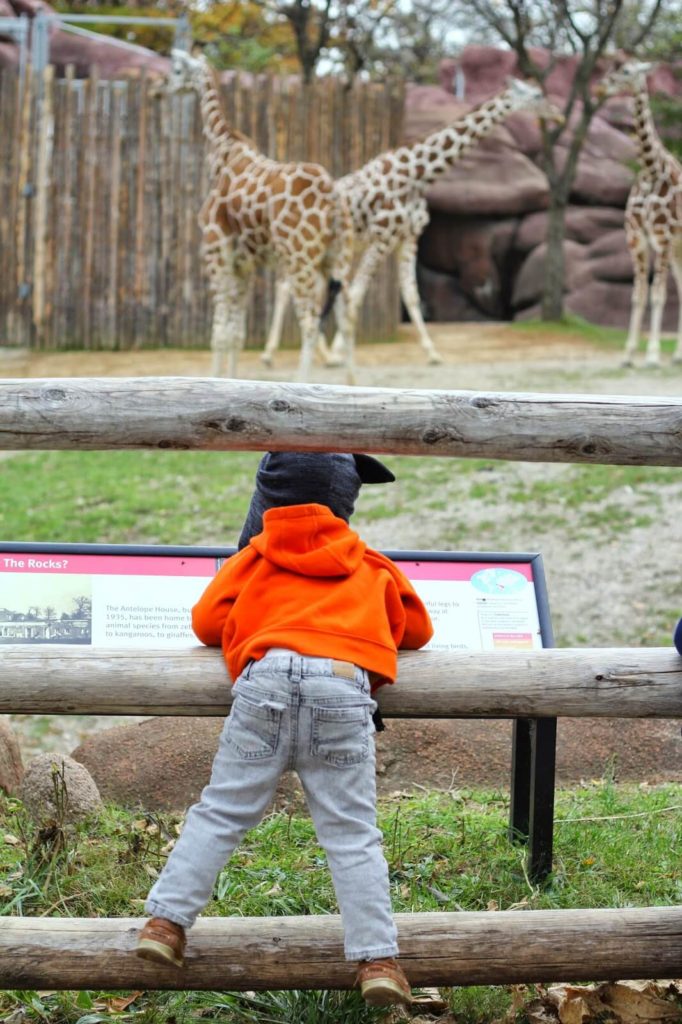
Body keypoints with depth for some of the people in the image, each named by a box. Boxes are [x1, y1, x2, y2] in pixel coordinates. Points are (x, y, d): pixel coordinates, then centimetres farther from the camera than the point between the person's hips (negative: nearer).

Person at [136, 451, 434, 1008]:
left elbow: (208, 619, 19)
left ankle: (166, 922, 2)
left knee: (221, 811, 8)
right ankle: (377, 958, -4)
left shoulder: (255, 558, 24)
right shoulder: (372, 569, 28)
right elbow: (416, 629, 36)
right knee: (353, 833, 1)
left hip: (268, 676, 0)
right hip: (344, 685, 0)